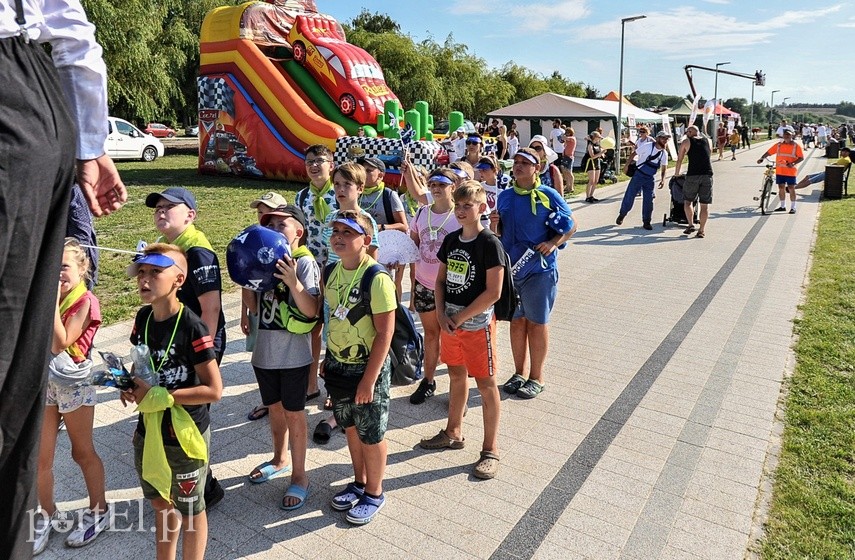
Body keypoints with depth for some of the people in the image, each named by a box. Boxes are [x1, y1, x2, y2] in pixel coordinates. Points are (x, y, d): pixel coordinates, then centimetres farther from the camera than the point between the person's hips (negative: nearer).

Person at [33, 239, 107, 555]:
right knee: (40, 457, 9)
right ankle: (47, 515, 30)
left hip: (73, 382, -5)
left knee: (82, 452, 10)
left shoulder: (86, 302, -13)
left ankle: (98, 511, 28)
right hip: (43, 381, 5)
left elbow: (59, 343, -23)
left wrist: (53, 299, -23)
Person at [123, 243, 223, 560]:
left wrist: (161, 397, -22)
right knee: (161, 503, 26)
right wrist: (131, 384, -5)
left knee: (190, 509, 15)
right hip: (149, 431, 7)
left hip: (185, 435, -7)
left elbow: (214, 390, -22)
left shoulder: (192, 327, -23)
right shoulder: (143, 317, -2)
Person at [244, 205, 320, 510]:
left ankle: (299, 476, 21)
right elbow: (255, 307, 9)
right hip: (265, 351, 6)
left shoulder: (305, 262, -14)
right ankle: (280, 459, 43)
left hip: (293, 355, -6)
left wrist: (292, 281, -32)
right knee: (274, 408, 22)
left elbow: (311, 311, -20)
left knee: (293, 413, 6)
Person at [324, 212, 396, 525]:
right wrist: (328, 359, 12)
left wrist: (369, 379, -19)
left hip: (367, 368, -6)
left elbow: (385, 333, -20)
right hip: (337, 366, 7)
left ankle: (374, 493, 32)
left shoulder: (376, 279, -22)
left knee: (371, 435, 11)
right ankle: (359, 483, 42)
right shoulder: (331, 272, 0)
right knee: (350, 428, 21)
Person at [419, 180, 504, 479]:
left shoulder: (489, 243, -14)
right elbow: (440, 280, 11)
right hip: (449, 320, 7)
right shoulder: (451, 240, 6)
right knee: (456, 375, 20)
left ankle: (490, 449, 15)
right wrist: (441, 315, -3)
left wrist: (460, 318, -13)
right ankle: (453, 432, 37)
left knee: (486, 383, 3)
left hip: (477, 322, -6)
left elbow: (493, 292, -18)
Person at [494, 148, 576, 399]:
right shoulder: (504, 196, 7)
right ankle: (519, 373, 28)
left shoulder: (548, 195, -6)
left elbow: (572, 225, 0)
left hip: (539, 269, -4)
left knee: (537, 322, 6)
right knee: (516, 320, 13)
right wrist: (495, 224, -6)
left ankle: (537, 378, 20)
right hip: (510, 268, 5)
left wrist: (554, 243, -16)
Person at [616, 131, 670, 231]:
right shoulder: (647, 146, -13)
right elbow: (634, 155, -7)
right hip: (639, 175, -4)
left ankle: (646, 222, 13)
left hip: (650, 178, 4)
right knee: (629, 195, -1)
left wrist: (662, 179, -3)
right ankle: (622, 215, 20)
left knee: (648, 200, 2)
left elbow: (664, 168, 10)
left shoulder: (664, 153, 1)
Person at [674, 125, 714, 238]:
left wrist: (676, 174, 23)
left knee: (687, 201, 12)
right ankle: (702, 230, 5)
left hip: (693, 175, -3)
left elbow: (679, 160, 10)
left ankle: (691, 224, 0)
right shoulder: (707, 141, 17)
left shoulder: (686, 142, 7)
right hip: (707, 175, 3)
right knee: (704, 204, 5)